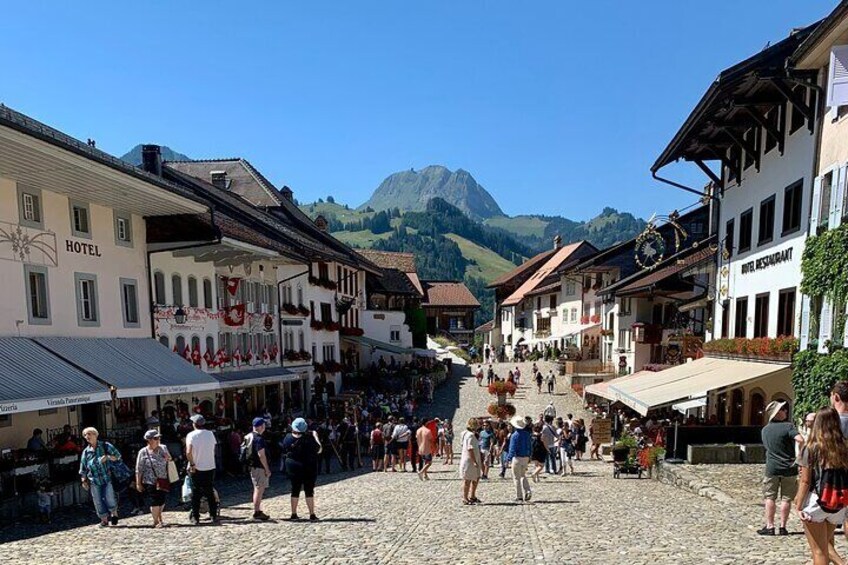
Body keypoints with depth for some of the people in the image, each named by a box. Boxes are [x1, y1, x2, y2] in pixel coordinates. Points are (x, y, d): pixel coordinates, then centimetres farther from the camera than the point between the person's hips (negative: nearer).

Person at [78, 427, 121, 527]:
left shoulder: (105, 445, 3)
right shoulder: (86, 451, 10)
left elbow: (117, 455, 1)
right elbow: (83, 468, 14)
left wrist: (107, 457, -14)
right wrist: (84, 480, 7)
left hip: (107, 478, -3)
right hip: (94, 481, 3)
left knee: (110, 498, -8)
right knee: (98, 501, 4)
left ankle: (114, 514, 16)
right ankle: (104, 519, 18)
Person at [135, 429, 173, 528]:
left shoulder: (163, 448, 4)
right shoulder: (143, 452, -7)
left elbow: (169, 460, 18)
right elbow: (139, 470, -4)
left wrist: (168, 459, -6)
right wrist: (138, 483, -5)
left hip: (163, 480, 4)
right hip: (150, 482, -4)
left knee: (162, 501, 11)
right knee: (155, 501, -4)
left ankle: (159, 518, 34)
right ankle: (156, 522, 14)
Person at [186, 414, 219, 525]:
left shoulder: (191, 435, -10)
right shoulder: (210, 434, 1)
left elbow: (188, 452, -21)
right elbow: (213, 450, 6)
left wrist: (192, 464, -11)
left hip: (196, 469, -3)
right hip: (210, 467, 3)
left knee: (196, 494, 8)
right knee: (210, 493, 11)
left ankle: (195, 518, 10)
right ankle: (214, 516, 11)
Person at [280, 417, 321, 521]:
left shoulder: (288, 438, -8)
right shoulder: (309, 438, -19)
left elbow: (284, 453, 4)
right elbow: (319, 450, -8)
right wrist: (315, 437, 0)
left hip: (292, 467, 3)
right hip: (308, 468, -3)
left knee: (295, 490, 14)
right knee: (309, 490, 4)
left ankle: (294, 514, 17)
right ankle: (312, 515, 6)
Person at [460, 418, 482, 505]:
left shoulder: (471, 434, 13)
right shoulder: (470, 435, -19)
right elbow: (470, 449, -25)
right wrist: (474, 461, -24)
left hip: (473, 461, 10)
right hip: (469, 461, -10)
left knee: (476, 478, 18)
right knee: (467, 480, 0)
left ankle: (472, 496, 29)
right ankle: (465, 499, 10)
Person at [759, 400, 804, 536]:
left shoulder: (765, 430, 6)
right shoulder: (788, 426, -10)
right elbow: (801, 440, -24)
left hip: (772, 468, 2)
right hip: (789, 468, -2)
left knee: (770, 498, 8)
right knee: (786, 499, 7)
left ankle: (769, 526, 8)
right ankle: (783, 527, 11)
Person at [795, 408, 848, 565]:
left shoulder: (811, 448, -9)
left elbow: (805, 481, -9)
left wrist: (799, 506, -4)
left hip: (815, 502, -4)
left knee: (819, 551, 7)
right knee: (826, 544, 23)